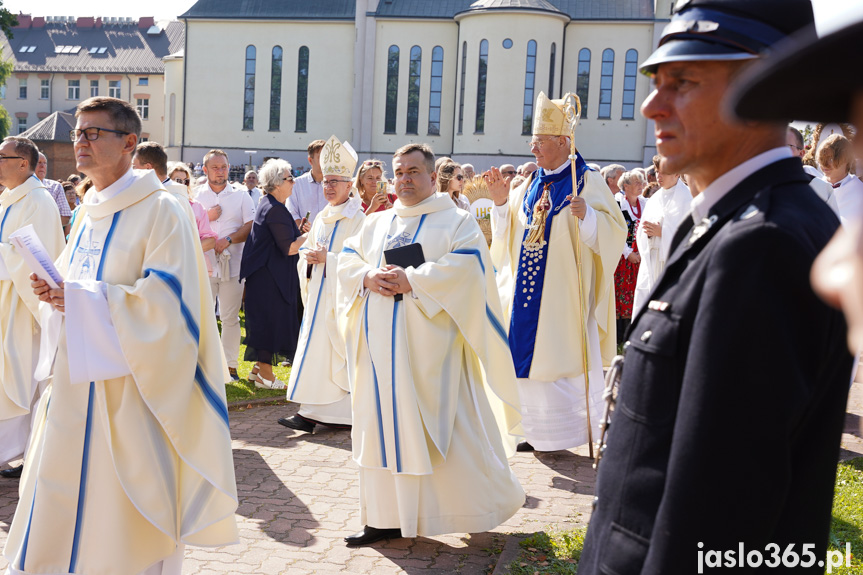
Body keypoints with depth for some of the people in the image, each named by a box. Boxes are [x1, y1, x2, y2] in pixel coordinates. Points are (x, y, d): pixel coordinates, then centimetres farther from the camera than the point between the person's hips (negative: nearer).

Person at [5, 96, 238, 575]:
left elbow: (165, 299, -19)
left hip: (125, 384, -8)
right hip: (75, 381, 8)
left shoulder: (159, 210, -11)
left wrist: (82, 300, -19)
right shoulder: (88, 211, 14)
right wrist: (54, 292, 1)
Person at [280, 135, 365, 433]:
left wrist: (327, 259, -17)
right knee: (315, 348, 6)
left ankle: (343, 413, 2)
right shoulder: (322, 218, 16)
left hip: (341, 296, -8)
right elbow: (307, 249, 21)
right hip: (319, 293, 8)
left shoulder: (358, 219, -8)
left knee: (337, 350, -6)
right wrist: (308, 255, -1)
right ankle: (310, 413, 10)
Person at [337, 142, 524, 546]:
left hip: (430, 346, -5)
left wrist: (411, 280, -19)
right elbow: (346, 260, 13)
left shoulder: (456, 221, 1)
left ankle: (478, 505, 18)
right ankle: (387, 516, 12)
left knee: (441, 427, -2)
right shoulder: (376, 223, 17)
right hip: (382, 345, 5)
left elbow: (467, 268, -14)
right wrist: (368, 278, -9)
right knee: (385, 425, 5)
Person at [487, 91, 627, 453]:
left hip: (566, 292, -6)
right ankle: (539, 432, 20)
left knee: (565, 358, -3)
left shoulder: (587, 182, -5)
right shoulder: (530, 184, 13)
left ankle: (579, 430, 10)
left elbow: (614, 232, -13)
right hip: (529, 291, 6)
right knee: (530, 354, 9)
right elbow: (508, 235, 14)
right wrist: (501, 202, -1)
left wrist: (586, 215, -29)